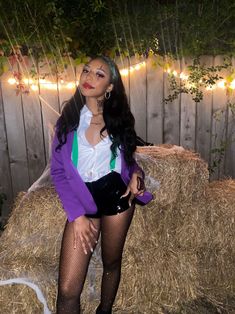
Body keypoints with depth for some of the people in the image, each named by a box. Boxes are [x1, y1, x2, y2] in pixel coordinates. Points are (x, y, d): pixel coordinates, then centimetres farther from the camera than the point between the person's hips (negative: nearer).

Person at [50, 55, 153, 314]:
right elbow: (58, 172, -5)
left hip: (117, 197, 1)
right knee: (68, 289, -5)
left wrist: (136, 174, -12)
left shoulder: (119, 118, -2)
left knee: (111, 263, 21)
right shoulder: (68, 118, -5)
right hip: (82, 203, -1)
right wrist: (76, 214, -12)